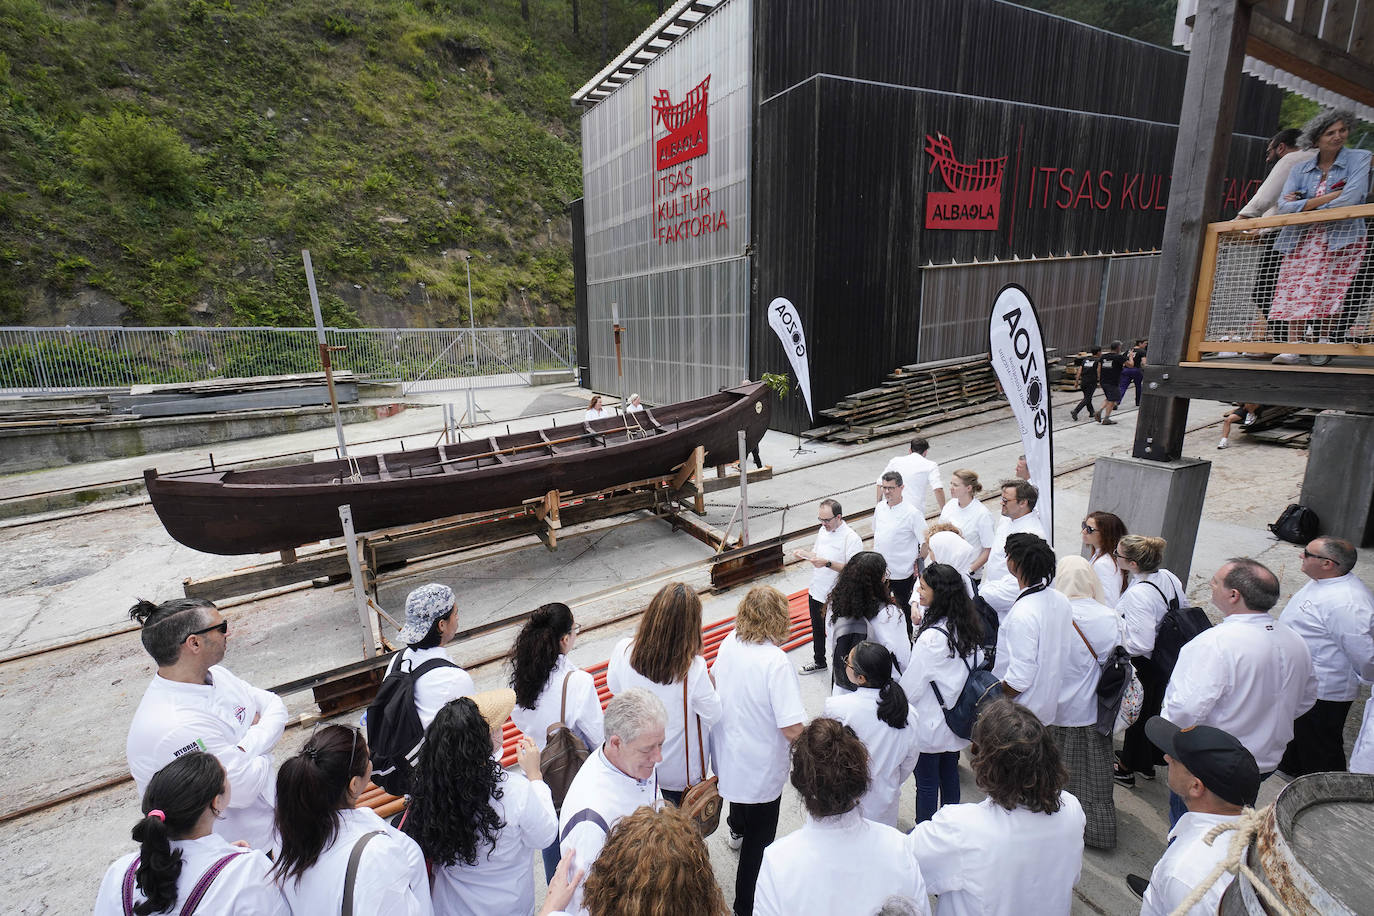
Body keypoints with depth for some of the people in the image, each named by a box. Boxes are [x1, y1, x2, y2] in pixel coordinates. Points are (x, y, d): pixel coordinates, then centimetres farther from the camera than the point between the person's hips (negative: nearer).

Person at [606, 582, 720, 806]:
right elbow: (713, 716, -20)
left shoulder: (623, 651, -24)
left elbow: (613, 687, -3)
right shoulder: (693, 668, -35)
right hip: (680, 770, -3)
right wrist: (710, 684, -4)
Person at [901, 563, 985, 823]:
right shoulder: (968, 626, -7)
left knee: (927, 784, 11)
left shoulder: (931, 637, -30)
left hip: (930, 726, -8)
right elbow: (977, 664, 5)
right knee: (950, 775, 24)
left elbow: (912, 686, -21)